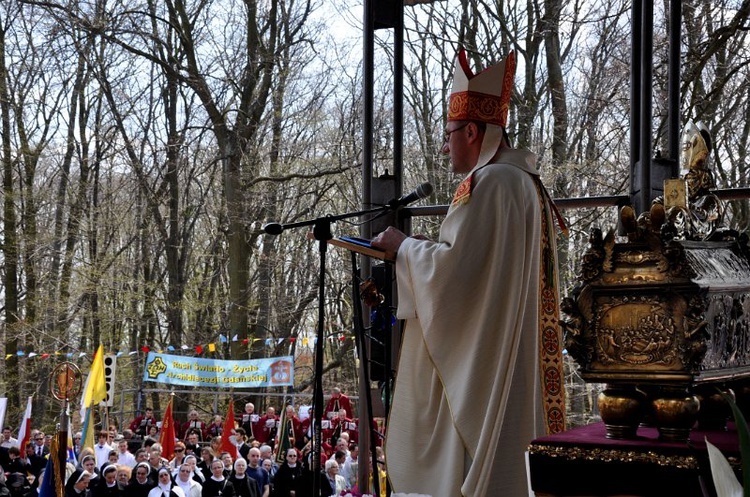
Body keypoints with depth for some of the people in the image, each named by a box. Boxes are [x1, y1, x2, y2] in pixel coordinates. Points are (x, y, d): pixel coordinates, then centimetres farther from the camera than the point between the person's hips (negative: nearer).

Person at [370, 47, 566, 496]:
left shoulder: (487, 182, -15)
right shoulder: (526, 182, 15)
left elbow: (455, 267, -20)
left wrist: (404, 246, -4)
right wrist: (417, 250, 17)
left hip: (480, 358, -10)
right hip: (514, 355, 10)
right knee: (503, 457, 11)